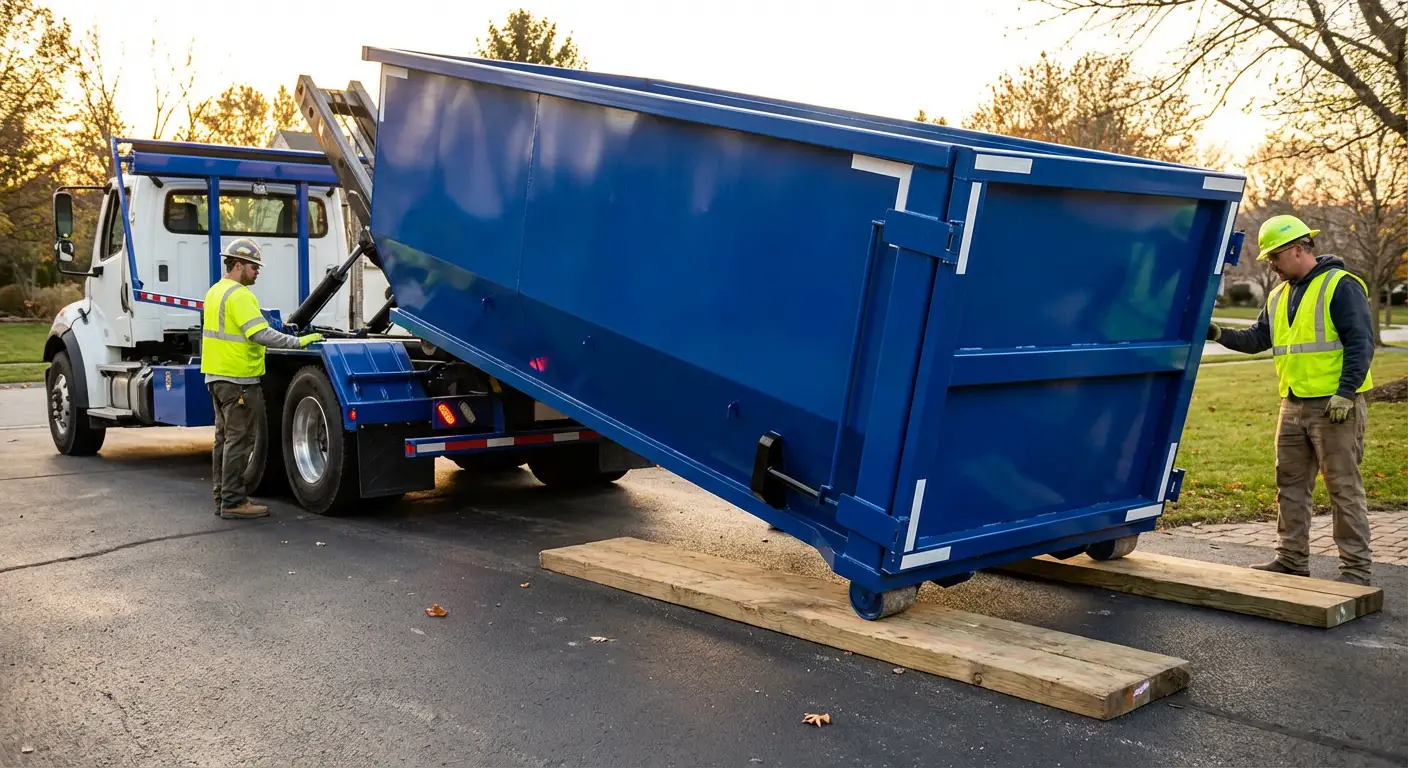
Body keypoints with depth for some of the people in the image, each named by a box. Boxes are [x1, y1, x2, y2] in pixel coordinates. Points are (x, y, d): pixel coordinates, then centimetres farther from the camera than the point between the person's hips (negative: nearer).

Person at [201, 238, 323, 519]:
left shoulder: (215, 291, 15)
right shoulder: (239, 295, -17)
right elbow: (261, 334, -26)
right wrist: (298, 342, -23)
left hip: (217, 375, 10)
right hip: (238, 379, -10)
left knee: (224, 438, 15)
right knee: (239, 441, -5)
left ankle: (223, 497, 21)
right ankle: (233, 502, -2)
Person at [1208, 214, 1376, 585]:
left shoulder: (1341, 285, -9)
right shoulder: (1279, 295, 15)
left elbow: (1361, 342, -14)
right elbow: (1256, 339, 15)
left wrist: (1345, 391, -20)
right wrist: (1219, 334, 0)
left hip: (1335, 405, -8)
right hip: (1294, 406, 8)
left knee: (1344, 487, -3)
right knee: (1291, 485, 12)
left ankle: (1356, 568, 5)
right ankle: (1292, 559, 22)